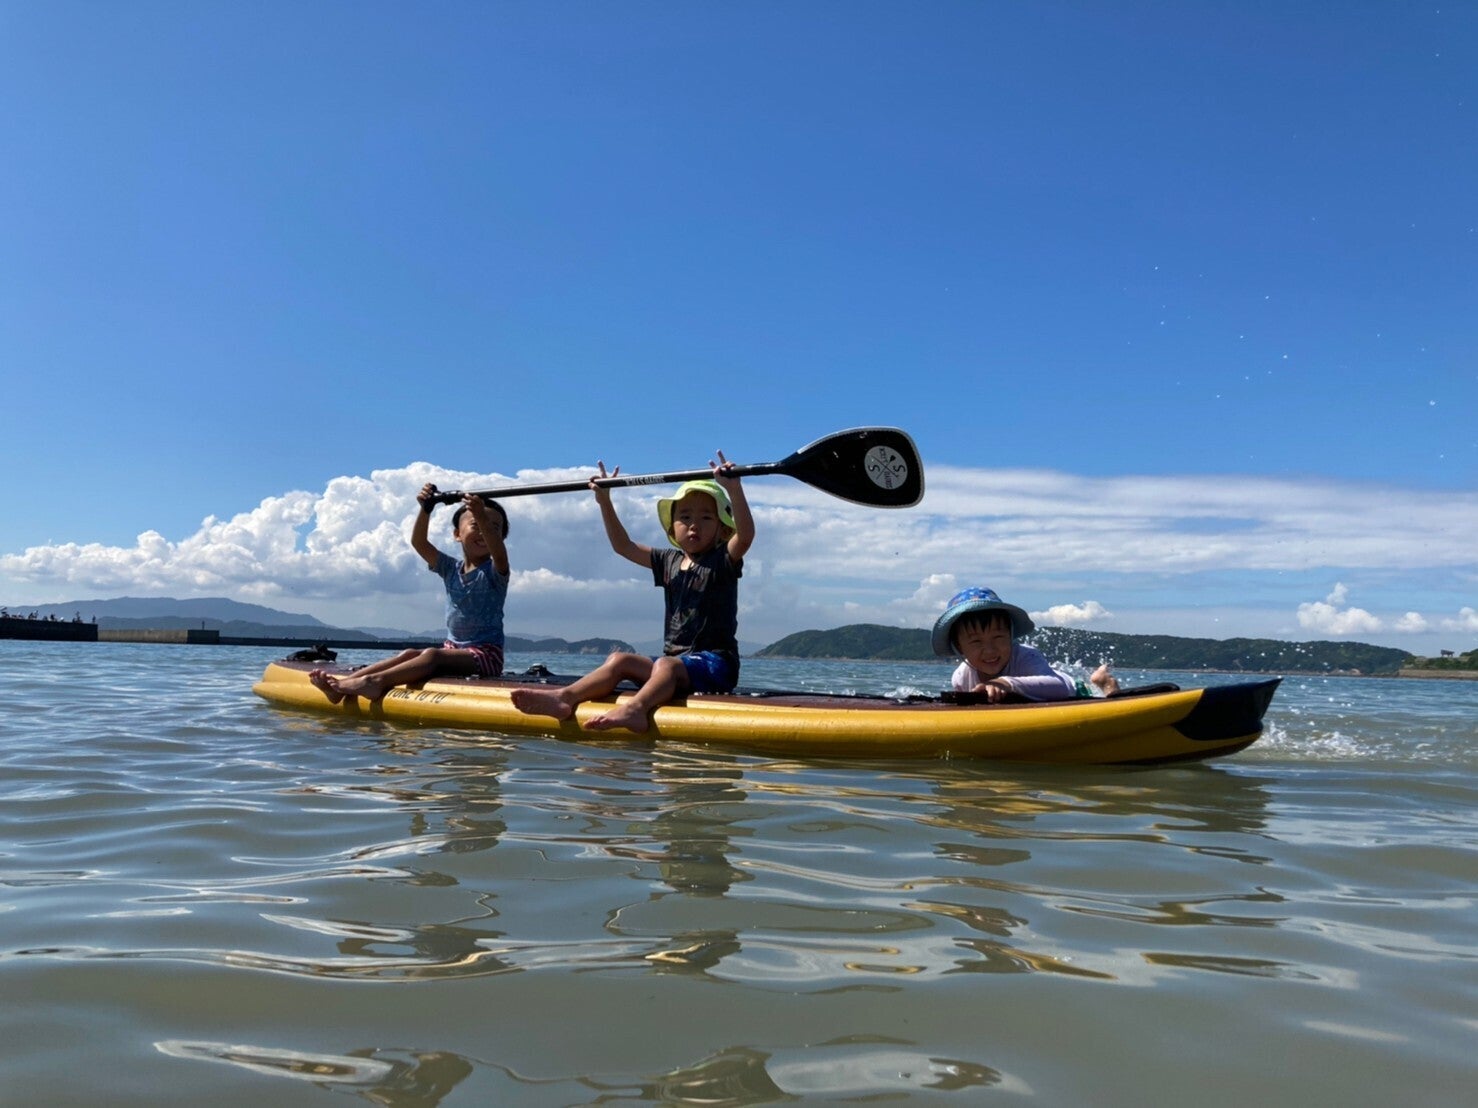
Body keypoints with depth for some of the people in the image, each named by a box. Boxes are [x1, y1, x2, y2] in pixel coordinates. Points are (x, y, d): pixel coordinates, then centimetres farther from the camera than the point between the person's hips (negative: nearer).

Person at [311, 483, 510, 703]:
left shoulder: (494, 572, -3)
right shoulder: (451, 568, 10)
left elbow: (499, 552, -28)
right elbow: (418, 542, -3)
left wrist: (482, 517, -43)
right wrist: (425, 509, -21)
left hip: (486, 654, -5)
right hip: (453, 648, 5)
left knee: (432, 655, -28)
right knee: (408, 654, -16)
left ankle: (376, 681, -46)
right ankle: (341, 687, -26)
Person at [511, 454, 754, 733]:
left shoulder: (723, 561, -3)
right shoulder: (669, 562, 16)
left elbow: (745, 534, -23)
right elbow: (623, 546, 22)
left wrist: (734, 489, -35)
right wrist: (605, 502, 16)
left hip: (716, 663, -7)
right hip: (675, 660, 7)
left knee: (666, 665, -34)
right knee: (620, 660, -8)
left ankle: (635, 708, -62)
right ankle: (566, 698, -25)